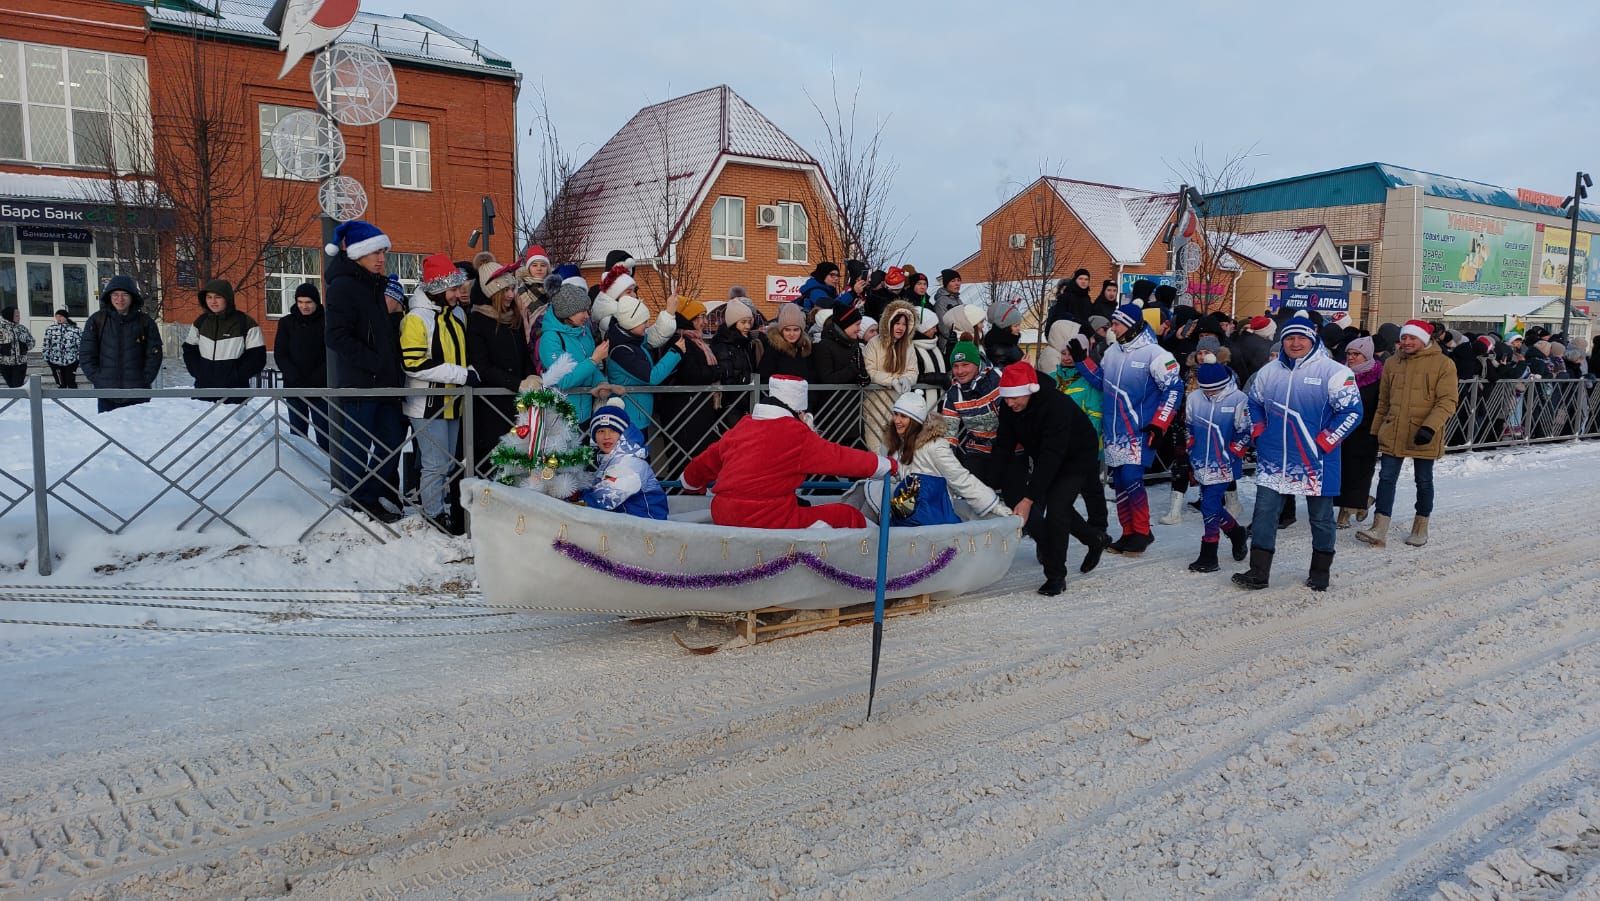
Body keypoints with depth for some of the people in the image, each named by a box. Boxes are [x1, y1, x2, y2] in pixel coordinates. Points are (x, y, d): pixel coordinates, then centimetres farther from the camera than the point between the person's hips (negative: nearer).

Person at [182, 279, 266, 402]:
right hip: (203, 391, 5)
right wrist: (198, 373, 1)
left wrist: (235, 377, -13)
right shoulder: (200, 322, 9)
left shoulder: (246, 323, -6)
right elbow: (189, 350, 17)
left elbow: (257, 358, -7)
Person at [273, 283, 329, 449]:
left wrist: (316, 379, -13)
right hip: (294, 388, 2)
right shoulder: (286, 323, 7)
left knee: (324, 434, -3)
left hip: (321, 389, -2)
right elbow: (280, 355, 3)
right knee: (297, 433, 5)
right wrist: (295, 378, -10)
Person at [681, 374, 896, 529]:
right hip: (765, 519, -7)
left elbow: (706, 460, 22)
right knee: (851, 517, -5)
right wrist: (890, 465, 11)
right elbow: (842, 458, -3)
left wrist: (692, 483, 43)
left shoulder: (742, 426, 10)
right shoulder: (797, 434, -8)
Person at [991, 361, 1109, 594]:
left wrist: (1029, 498, -44)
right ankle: (1095, 540, 35)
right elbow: (1003, 448, -13)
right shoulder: (1008, 408, -17)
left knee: (1056, 508, -22)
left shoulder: (1056, 406, -37)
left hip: (1077, 459, -7)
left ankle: (1056, 575, -9)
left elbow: (1051, 455, -40)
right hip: (1045, 461, 8)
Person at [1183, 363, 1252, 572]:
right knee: (1212, 506, 13)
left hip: (1223, 466, -5)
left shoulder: (1238, 399, -11)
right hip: (1202, 465, 6)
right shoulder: (1194, 398, 3)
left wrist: (1230, 458, -10)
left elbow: (1244, 433, -7)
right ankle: (1237, 534, 40)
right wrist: (1191, 457, 15)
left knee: (1210, 507, -8)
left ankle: (1208, 558, 1)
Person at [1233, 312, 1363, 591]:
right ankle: (1258, 571, 7)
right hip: (1273, 460, 4)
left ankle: (1320, 572, 25)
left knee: (1321, 517, 10)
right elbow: (1254, 404, 22)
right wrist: (1258, 433, 8)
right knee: (1264, 513, 1)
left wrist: (1325, 441, -14)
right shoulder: (1269, 372, 8)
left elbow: (1352, 411, -10)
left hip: (1315, 461, -4)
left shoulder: (1333, 371, -9)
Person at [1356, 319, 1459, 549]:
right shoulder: (1392, 363, 7)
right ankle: (1379, 530, -4)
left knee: (1424, 481, 11)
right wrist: (1375, 431, 13)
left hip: (1424, 436, -3)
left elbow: (1448, 401, -10)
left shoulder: (1443, 364, -5)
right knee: (1386, 478, -2)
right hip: (1392, 434, 3)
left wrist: (1430, 427, -23)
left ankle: (1420, 528, 25)